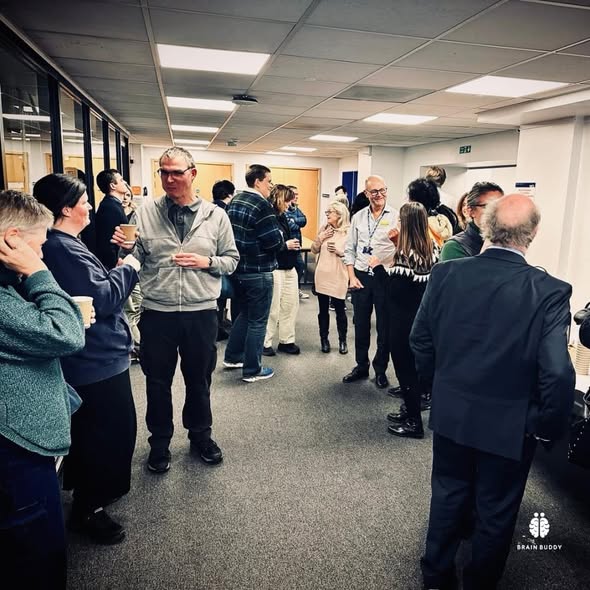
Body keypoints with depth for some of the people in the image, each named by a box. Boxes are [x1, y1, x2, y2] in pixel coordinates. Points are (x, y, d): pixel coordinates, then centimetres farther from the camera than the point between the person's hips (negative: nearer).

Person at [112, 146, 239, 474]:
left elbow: (231, 260, 6)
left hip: (201, 312, 0)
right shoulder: (145, 213, 0)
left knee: (199, 379, 16)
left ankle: (200, 435, 38)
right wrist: (125, 247, -19)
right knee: (158, 381, 14)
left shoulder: (215, 215, 1)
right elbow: (137, 261, 1)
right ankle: (160, 441, 34)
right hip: (157, 312, 0)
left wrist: (207, 262, -12)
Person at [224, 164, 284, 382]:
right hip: (258, 272, -9)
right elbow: (274, 241, -21)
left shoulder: (234, 201, 8)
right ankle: (252, 370, 13)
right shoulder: (262, 205, -18)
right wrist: (281, 237, 0)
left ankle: (233, 357, 32)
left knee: (245, 313, 24)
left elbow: (232, 232, 12)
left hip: (238, 268, 9)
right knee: (257, 321, 3)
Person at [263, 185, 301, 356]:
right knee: (272, 308, 0)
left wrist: (294, 244, 5)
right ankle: (265, 343, 14)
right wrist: (285, 245, -18)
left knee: (291, 304, 12)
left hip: (289, 267, 9)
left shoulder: (283, 216, 13)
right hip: (274, 268, -9)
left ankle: (286, 340, 24)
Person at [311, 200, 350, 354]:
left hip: (338, 277, -4)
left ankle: (342, 340, 20)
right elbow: (314, 250, 11)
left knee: (339, 309, 5)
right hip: (322, 275, 4)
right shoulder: (324, 229, 7)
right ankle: (324, 339, 23)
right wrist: (319, 239, -5)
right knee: (323, 309, 11)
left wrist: (339, 251, -20)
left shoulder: (348, 231, -7)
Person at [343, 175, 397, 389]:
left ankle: (380, 369, 23)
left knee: (384, 327, 7)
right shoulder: (358, 217, 7)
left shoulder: (396, 216, -4)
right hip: (360, 277, 3)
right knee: (360, 325, 12)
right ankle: (361, 366, 27)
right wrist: (352, 277, 1)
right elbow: (349, 249, 9)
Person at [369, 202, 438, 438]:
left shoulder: (405, 255, -23)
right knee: (416, 366, 20)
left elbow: (394, 290, -24)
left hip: (404, 321, -8)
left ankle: (414, 422, 16)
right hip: (422, 319, 8)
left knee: (405, 367, 5)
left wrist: (378, 267, -12)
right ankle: (411, 411, 36)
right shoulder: (432, 250, 2)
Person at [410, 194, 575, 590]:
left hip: (451, 414, 3)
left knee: (448, 495, 23)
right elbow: (557, 374, -23)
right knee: (496, 511, 20)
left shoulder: (446, 274, -12)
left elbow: (421, 340, -3)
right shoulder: (550, 291, -21)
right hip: (509, 426, -3)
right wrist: (548, 427, -5)